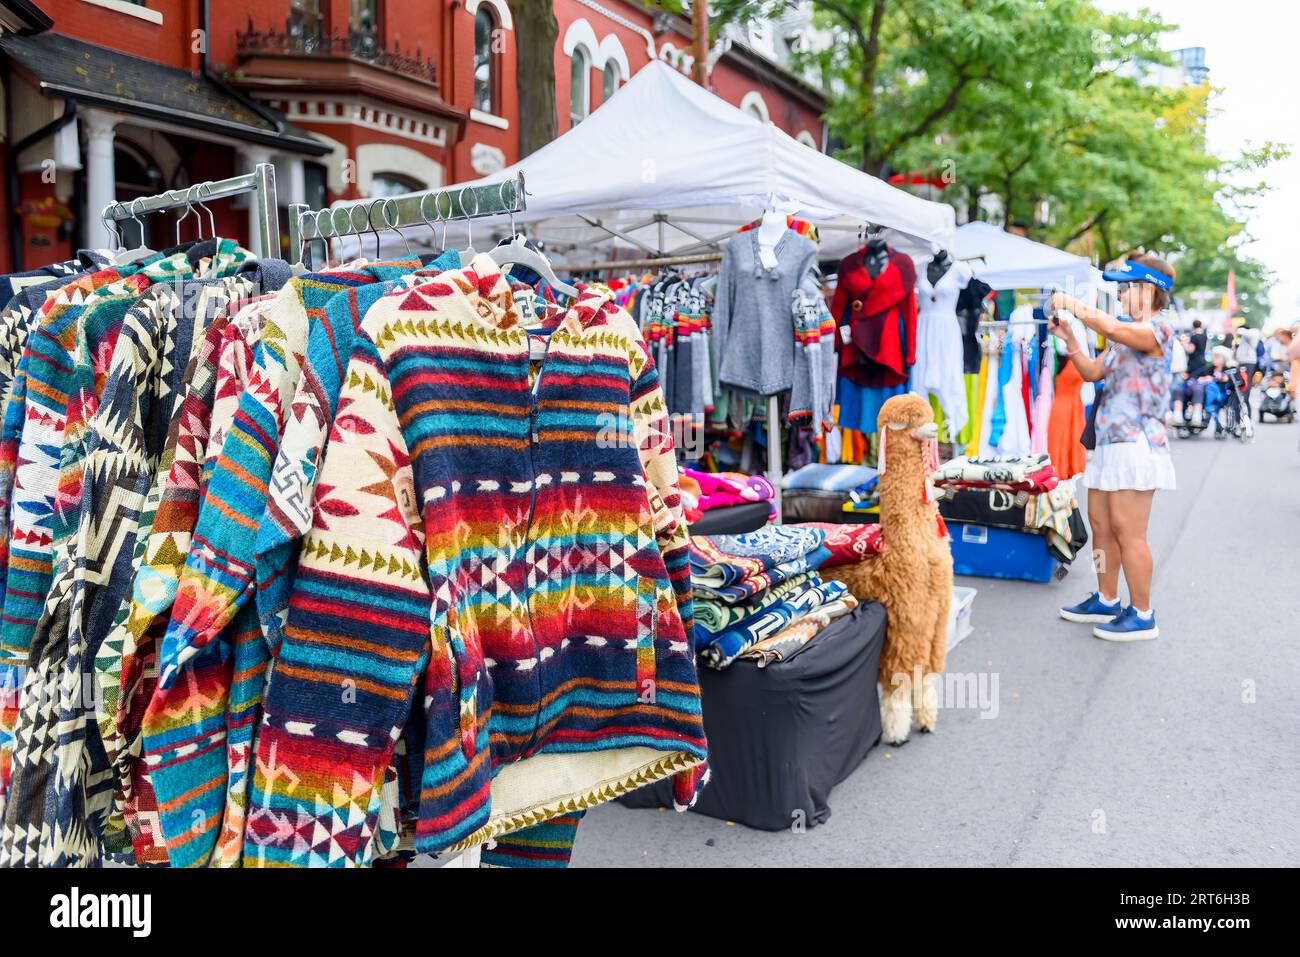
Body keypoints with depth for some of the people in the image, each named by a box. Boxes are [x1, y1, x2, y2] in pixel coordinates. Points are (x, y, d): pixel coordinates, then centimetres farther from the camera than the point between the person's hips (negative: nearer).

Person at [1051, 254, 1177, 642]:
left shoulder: (1158, 328, -11)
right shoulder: (1126, 335, 18)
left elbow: (1111, 327, -30)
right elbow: (1093, 371, 19)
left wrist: (1073, 305, -16)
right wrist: (1068, 337, 7)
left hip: (1137, 445, -10)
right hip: (1110, 443, 10)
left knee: (1127, 532, -7)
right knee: (1100, 523, 14)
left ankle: (1142, 615, 3)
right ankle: (1106, 600, 27)